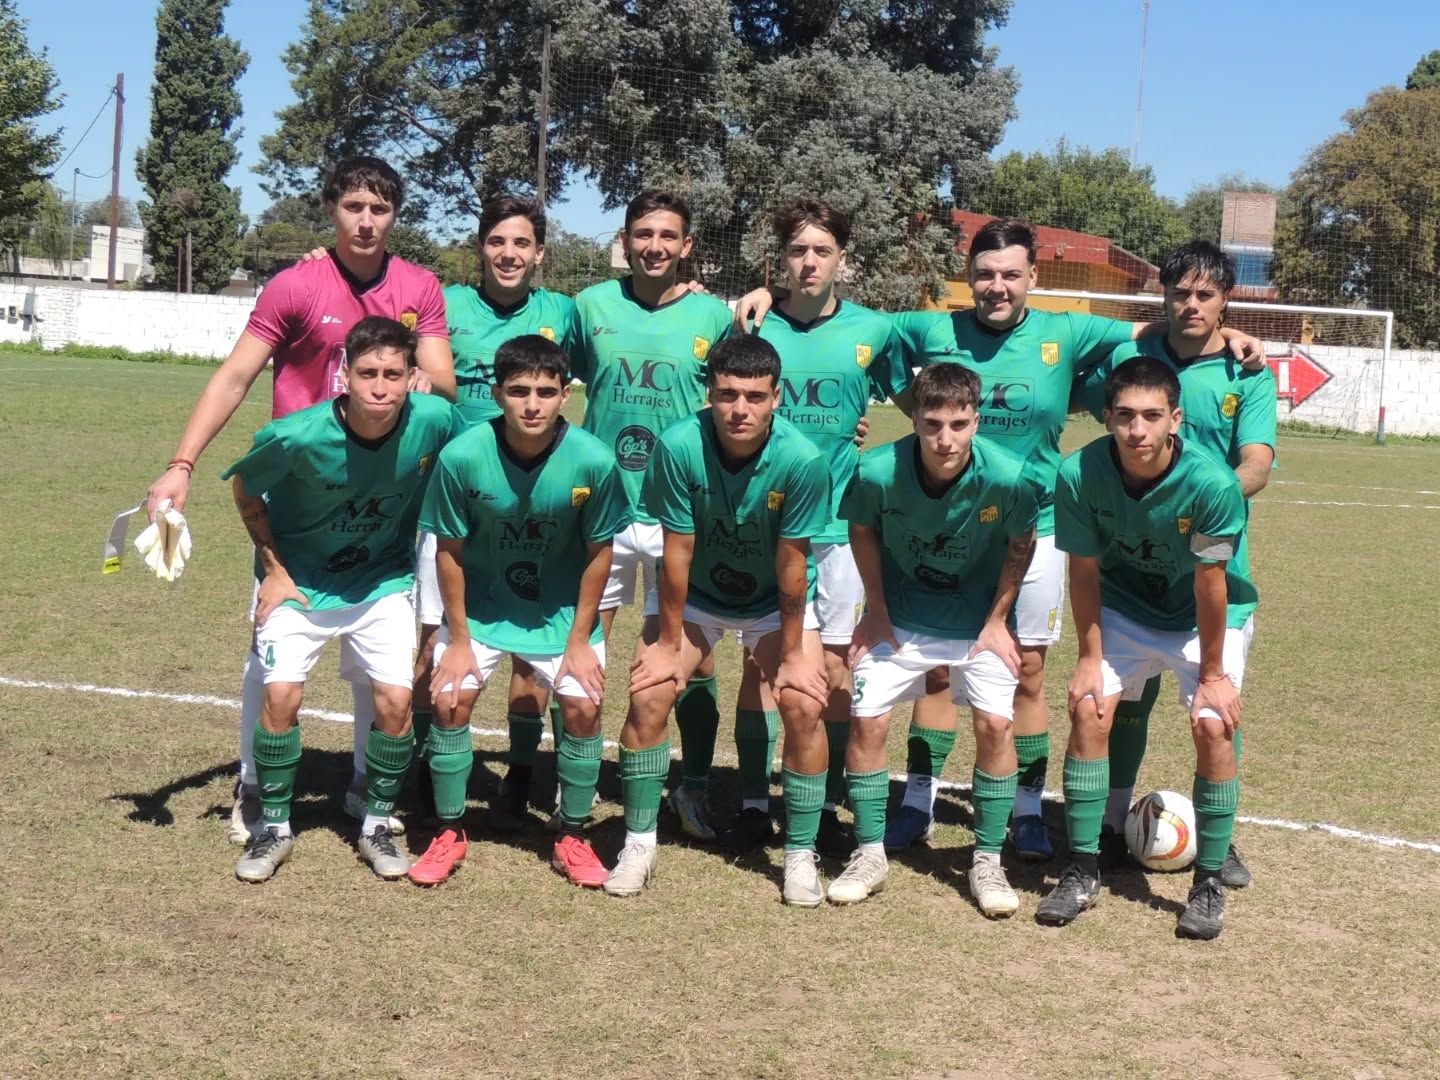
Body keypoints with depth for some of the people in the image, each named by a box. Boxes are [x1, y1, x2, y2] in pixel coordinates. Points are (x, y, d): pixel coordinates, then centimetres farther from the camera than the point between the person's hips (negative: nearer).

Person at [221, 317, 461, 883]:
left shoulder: (434, 420, -23)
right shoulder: (297, 437, -28)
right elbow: (245, 490, -7)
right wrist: (273, 570, -5)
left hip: (383, 583, 2)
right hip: (300, 581, -1)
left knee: (396, 700, -9)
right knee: (281, 695, -14)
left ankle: (377, 825, 13)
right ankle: (274, 827, 8)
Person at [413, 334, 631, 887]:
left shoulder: (594, 460, -24)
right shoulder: (462, 456, -25)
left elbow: (598, 553, -11)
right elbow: (449, 551, -12)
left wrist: (580, 642, -8)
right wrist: (458, 641, -8)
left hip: (560, 610, 0)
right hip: (480, 606, 0)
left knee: (583, 706, -11)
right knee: (450, 701, -10)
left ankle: (572, 837, 10)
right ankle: (449, 833, 11)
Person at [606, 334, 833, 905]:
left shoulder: (802, 461, -29)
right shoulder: (678, 446, -29)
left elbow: (791, 564, -20)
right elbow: (677, 552, -20)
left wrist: (793, 654, -12)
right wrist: (667, 642, -12)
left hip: (775, 600, 0)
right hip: (692, 593, 1)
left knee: (804, 705, -15)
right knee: (649, 694, -13)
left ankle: (801, 854, 2)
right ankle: (638, 842, 4)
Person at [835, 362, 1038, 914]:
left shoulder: (1007, 477, -27)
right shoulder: (878, 472, -26)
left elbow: (1021, 544, -7)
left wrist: (997, 621, -4)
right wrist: (875, 611, -1)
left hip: (978, 623, -1)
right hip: (899, 619, 1)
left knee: (995, 723, -12)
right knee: (867, 720, -7)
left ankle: (987, 861, 4)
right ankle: (869, 855, 11)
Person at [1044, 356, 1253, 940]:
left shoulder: (1213, 484, -32)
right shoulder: (1080, 474, -25)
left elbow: (1210, 584, -22)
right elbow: (1085, 571, -12)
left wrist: (1212, 673, -14)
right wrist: (1090, 657, -9)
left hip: (1205, 618, -2)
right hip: (1122, 611, 2)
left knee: (1213, 726, -17)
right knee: (1089, 711, -12)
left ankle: (1209, 882, 1)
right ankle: (1081, 871, 1)